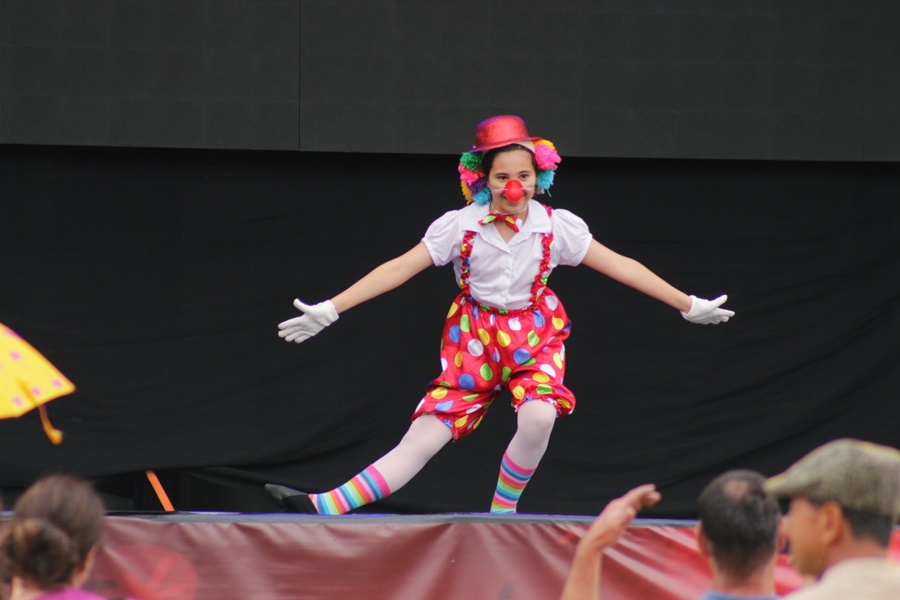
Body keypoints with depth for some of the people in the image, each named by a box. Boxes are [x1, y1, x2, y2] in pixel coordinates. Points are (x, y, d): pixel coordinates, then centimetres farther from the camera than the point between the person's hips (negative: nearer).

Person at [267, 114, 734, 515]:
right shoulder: (460, 226, -9)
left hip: (534, 337, 0)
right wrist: (329, 310, -14)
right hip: (473, 339, 0)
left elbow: (621, 267, -1)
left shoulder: (558, 227, -8)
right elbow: (398, 270, -9)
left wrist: (690, 305, 3)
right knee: (423, 438, -12)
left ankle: (502, 511, -10)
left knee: (538, 417, -31)